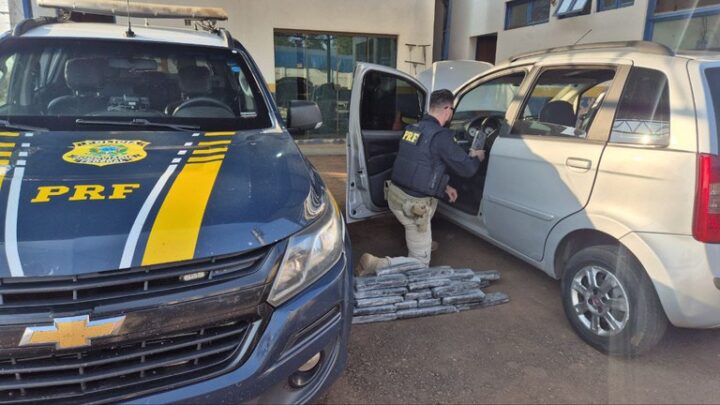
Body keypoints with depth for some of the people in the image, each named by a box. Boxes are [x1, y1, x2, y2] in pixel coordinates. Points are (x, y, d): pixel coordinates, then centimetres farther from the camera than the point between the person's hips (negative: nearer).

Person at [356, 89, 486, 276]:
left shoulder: (413, 128, 7)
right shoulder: (440, 136, -18)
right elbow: (467, 169, -11)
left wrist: (444, 187, 21)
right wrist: (476, 157, 12)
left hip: (395, 194, 8)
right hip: (412, 206, -8)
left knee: (431, 198, 38)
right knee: (421, 262, 6)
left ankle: (423, 242, 43)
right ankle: (377, 264, -13)